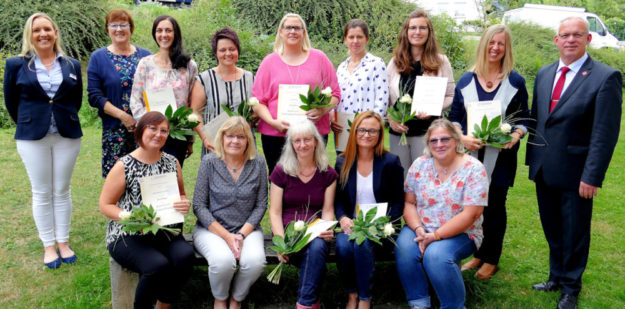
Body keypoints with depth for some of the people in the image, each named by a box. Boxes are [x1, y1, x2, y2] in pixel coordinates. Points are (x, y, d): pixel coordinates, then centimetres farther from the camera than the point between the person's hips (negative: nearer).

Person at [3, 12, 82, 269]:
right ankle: (49, 246, 16)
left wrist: (65, 120, 10)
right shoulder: (16, 65, 0)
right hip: (32, 138, -1)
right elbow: (11, 101, 6)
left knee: (62, 191, 8)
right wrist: (27, 124, 11)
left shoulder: (72, 65, 5)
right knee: (42, 193, 5)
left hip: (67, 136, 2)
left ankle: (63, 243, 19)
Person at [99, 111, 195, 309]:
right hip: (128, 236, -4)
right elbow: (105, 205, -1)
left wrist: (185, 204, -3)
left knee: (186, 255, -27)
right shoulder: (124, 166, -3)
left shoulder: (172, 163, 10)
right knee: (159, 265, -31)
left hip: (165, 233, 4)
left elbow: (181, 195, 22)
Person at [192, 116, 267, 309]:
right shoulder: (209, 162, -3)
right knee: (223, 260, -32)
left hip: (247, 228, 1)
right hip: (211, 228, -1)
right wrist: (226, 236, -13)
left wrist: (242, 234, -11)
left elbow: (261, 205, 2)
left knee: (255, 261, -29)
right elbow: (199, 206, -5)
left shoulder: (258, 163, 1)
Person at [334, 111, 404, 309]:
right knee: (343, 245, -30)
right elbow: (338, 200, 9)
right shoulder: (342, 163, 7)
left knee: (362, 244, -33)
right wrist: (343, 219, -12)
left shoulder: (390, 162, 0)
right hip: (352, 224, 2)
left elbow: (398, 203, 0)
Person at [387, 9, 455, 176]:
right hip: (398, 131, 3)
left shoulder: (440, 61, 1)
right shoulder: (395, 62, 9)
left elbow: (450, 96, 1)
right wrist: (390, 119, -5)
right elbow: (385, 97, 10)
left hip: (427, 132, -3)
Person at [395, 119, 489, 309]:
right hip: (421, 230, 4)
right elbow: (409, 203, 5)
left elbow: (470, 214, -15)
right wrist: (418, 230, -14)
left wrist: (435, 236, -20)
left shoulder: (473, 169, -9)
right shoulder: (420, 165, 4)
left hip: (460, 234, -3)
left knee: (436, 254, -32)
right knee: (404, 249, -27)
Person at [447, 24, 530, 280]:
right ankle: (477, 254, 26)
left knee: (494, 207, 6)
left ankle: (491, 260, 21)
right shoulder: (466, 81, 4)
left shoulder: (515, 82, 1)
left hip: (500, 156, -1)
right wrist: (462, 137, -12)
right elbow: (454, 117, 6)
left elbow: (524, 117, 5)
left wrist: (516, 135, -15)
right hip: (471, 154, 2)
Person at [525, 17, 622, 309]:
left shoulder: (605, 77, -12)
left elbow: (605, 133, -15)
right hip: (543, 169, 5)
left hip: (574, 172, -5)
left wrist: (591, 177, -17)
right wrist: (532, 157, 10)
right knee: (552, 229, 19)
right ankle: (557, 276, 40)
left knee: (575, 232, 11)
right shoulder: (544, 74, 8)